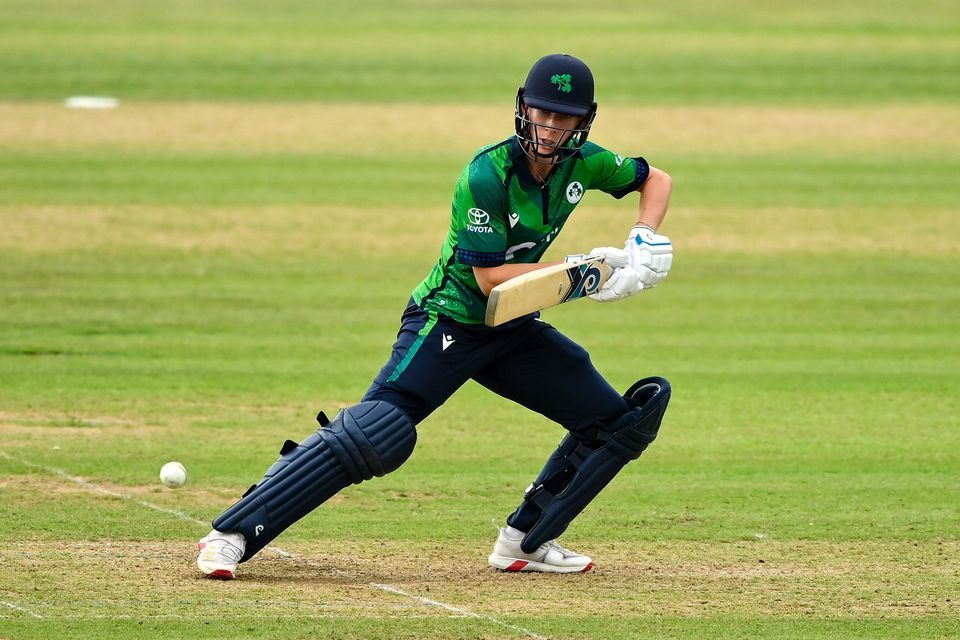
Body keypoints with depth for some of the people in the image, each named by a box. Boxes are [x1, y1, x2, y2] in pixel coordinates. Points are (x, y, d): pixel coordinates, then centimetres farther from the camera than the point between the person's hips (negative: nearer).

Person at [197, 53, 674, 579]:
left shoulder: (582, 163, -5)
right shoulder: (486, 175, -24)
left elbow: (655, 179, 13)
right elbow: (490, 277, -24)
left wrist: (642, 241, -4)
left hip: (514, 330, 7)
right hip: (448, 320, -7)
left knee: (619, 422, 3)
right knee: (376, 435, -24)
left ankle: (525, 541, 11)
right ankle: (232, 535, -22)